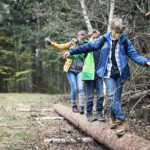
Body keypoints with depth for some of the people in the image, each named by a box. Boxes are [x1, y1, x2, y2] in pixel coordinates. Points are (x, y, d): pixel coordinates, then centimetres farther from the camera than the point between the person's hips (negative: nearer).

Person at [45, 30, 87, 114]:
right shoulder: (72, 44, 5)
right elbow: (60, 47, 8)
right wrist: (51, 43, -4)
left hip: (80, 71, 0)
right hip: (71, 70, 1)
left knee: (80, 88, -13)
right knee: (74, 89, -1)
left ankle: (82, 107, -11)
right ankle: (74, 106, 16)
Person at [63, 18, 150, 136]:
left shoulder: (125, 41, 1)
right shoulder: (104, 40, 1)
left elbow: (134, 55, -2)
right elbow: (88, 46, 7)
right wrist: (72, 52, 8)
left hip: (120, 73, 1)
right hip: (108, 73, -1)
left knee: (116, 97, 6)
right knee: (113, 96, -14)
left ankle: (113, 118, 27)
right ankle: (122, 122, -11)